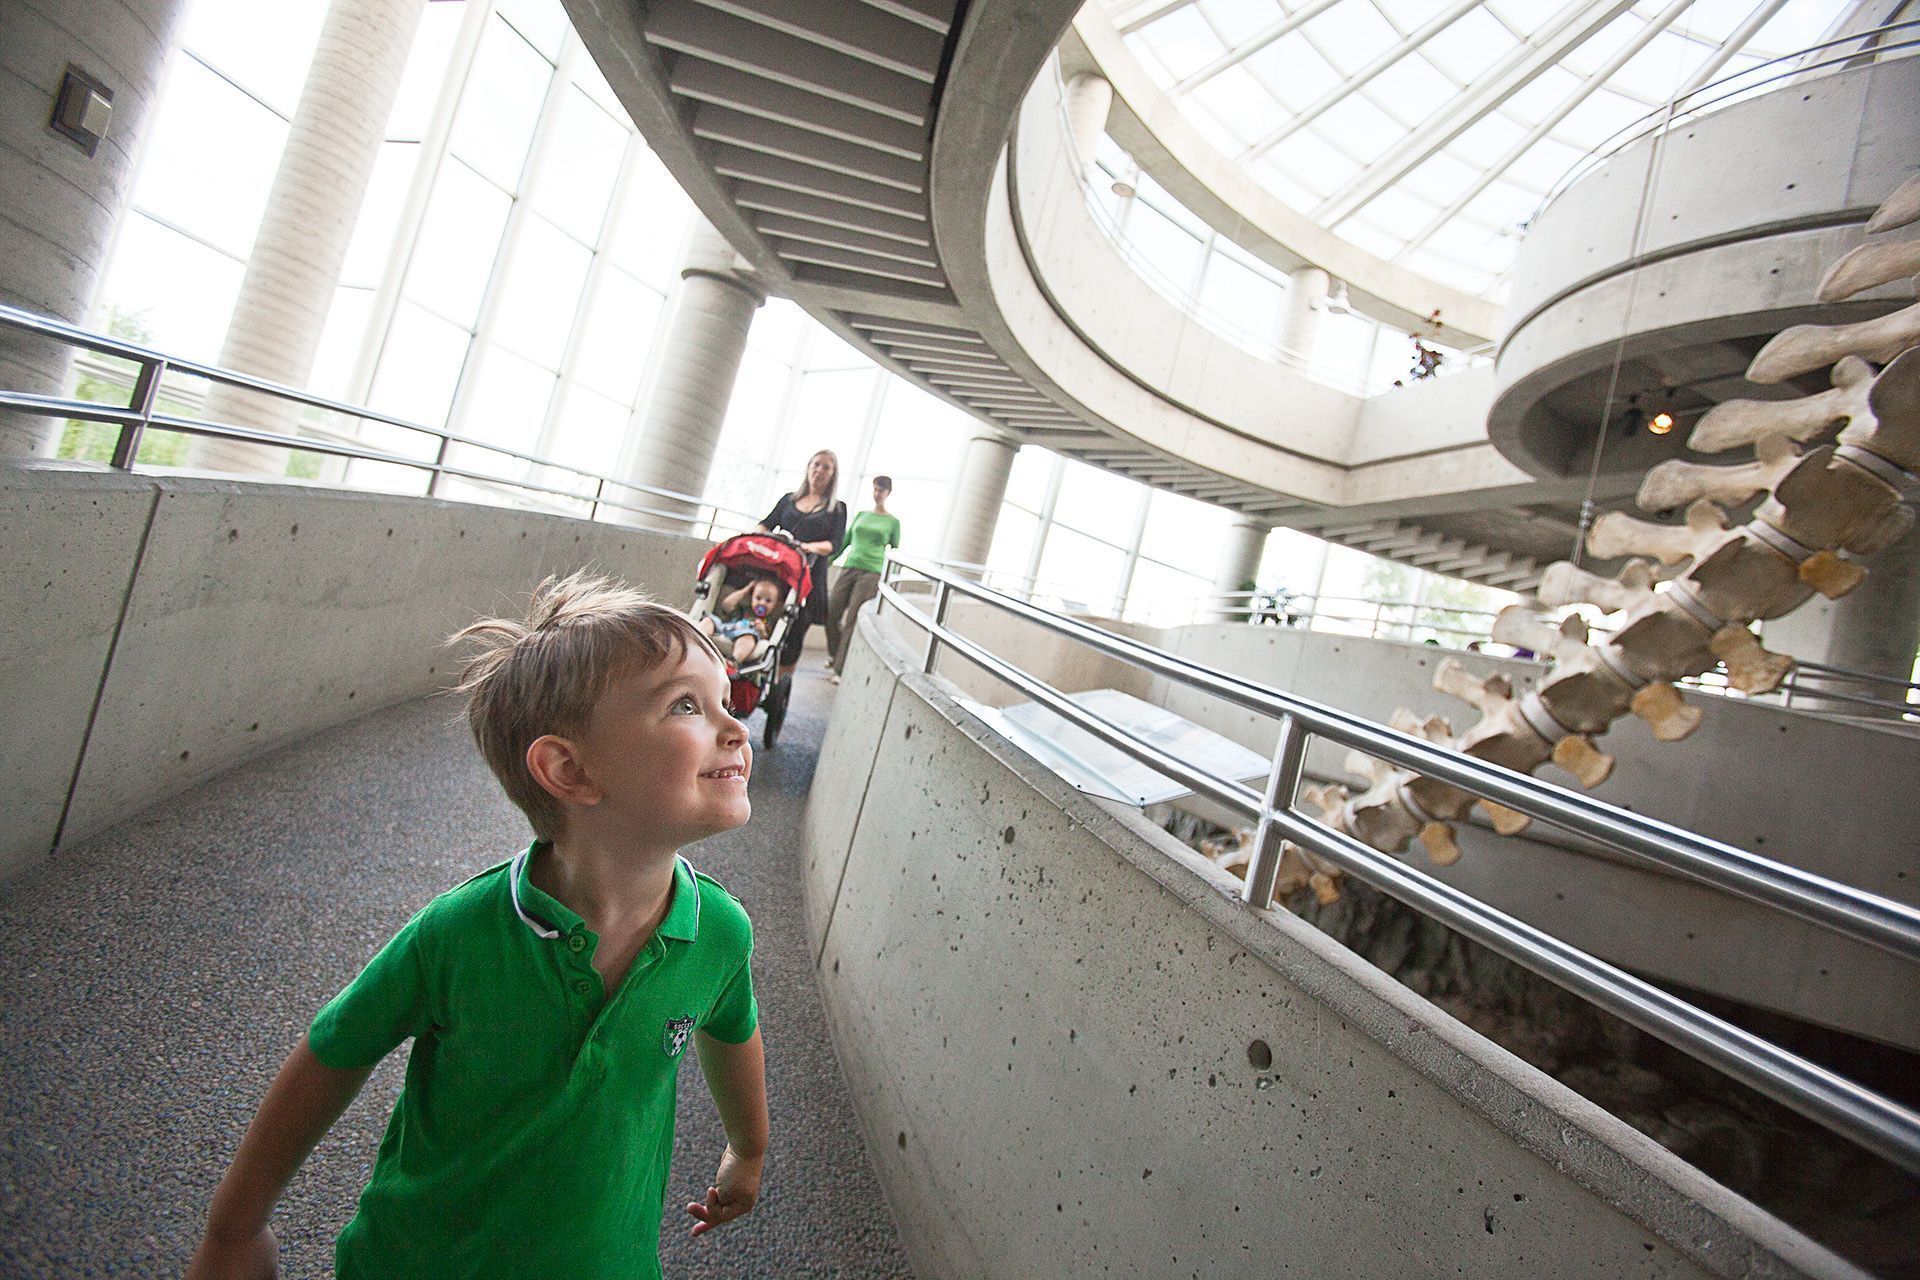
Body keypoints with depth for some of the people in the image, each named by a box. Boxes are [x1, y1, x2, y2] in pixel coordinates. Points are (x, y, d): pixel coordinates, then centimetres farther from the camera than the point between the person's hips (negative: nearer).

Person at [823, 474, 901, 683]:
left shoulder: (893, 522, 6)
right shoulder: (861, 515, 15)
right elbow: (846, 541, 19)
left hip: (871, 573, -4)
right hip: (849, 568, 4)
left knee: (852, 620, -10)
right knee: (831, 614, 1)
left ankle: (841, 669, -7)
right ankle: (834, 654, 25)